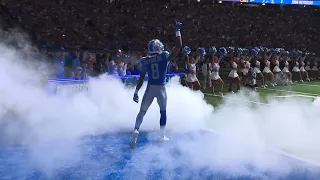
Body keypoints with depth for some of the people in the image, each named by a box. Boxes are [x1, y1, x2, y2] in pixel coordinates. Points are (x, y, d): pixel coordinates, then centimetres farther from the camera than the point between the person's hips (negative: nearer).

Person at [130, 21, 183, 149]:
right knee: (163, 112, 17)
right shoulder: (165, 56, -9)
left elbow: (141, 78, -1)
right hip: (161, 89, -1)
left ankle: (136, 131, -6)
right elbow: (179, 46, -4)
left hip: (150, 89, 1)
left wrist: (136, 92, 5)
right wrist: (177, 30, 4)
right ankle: (162, 136, 22)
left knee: (142, 112, 13)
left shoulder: (144, 60, -2)